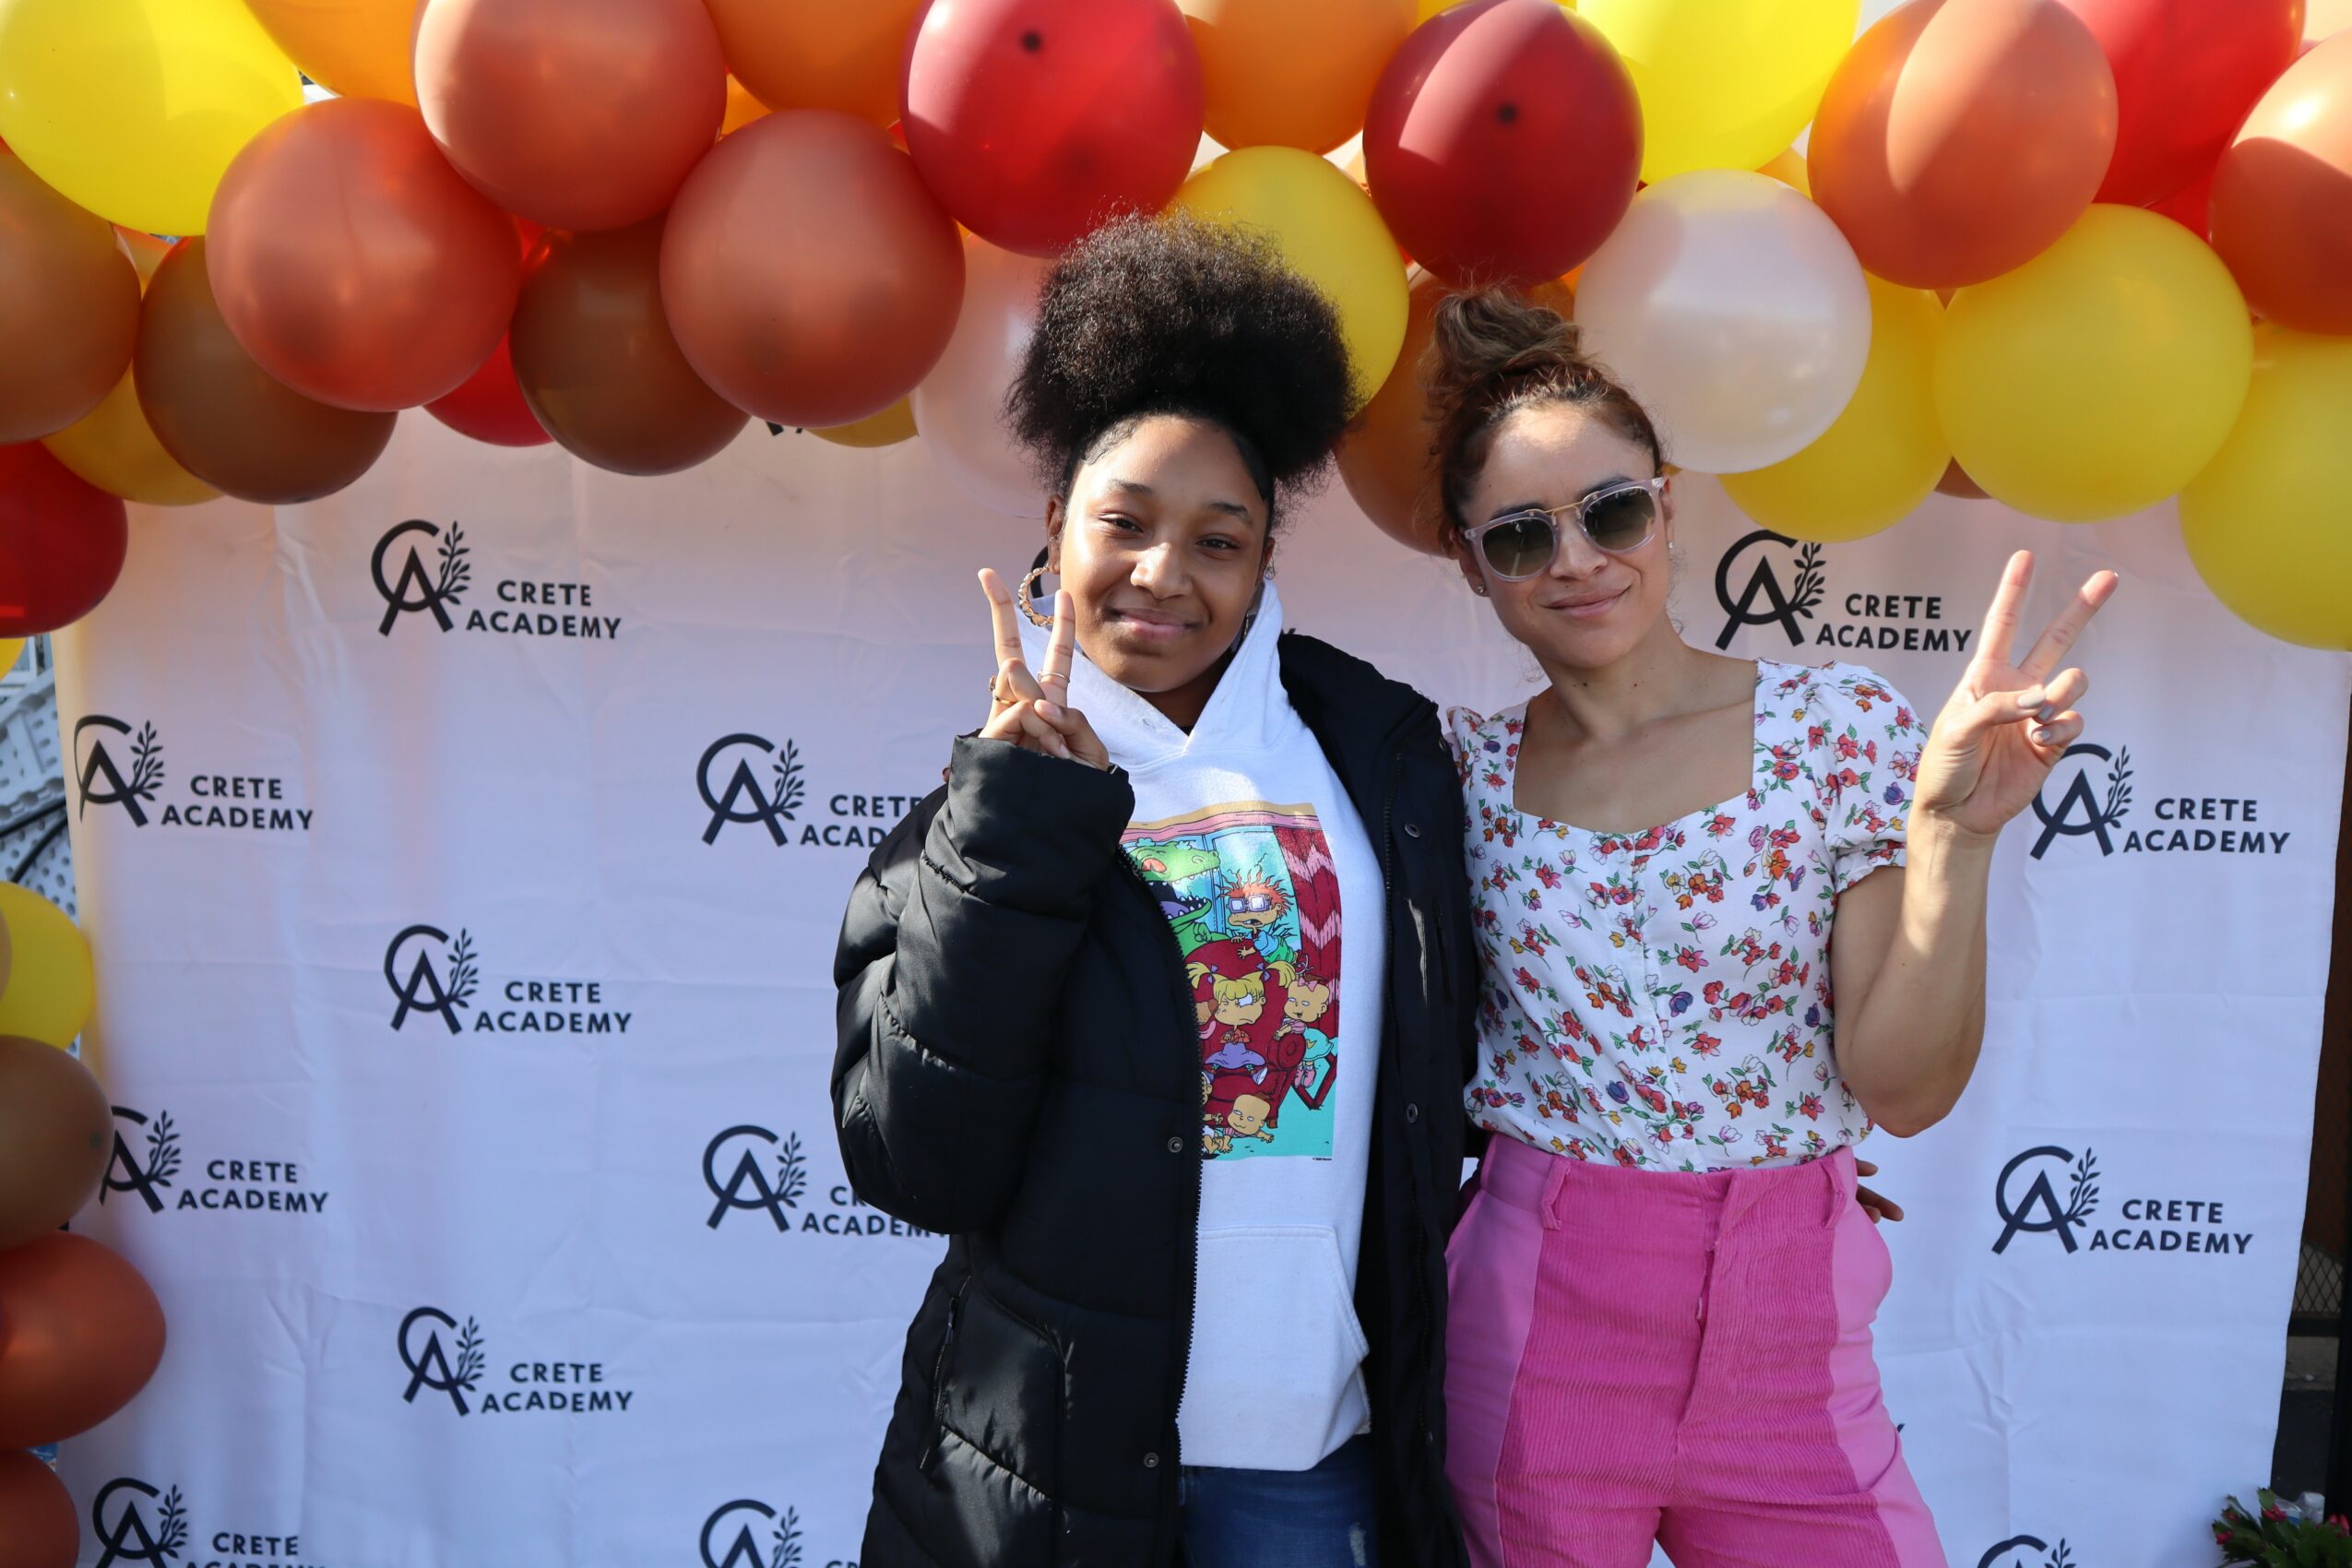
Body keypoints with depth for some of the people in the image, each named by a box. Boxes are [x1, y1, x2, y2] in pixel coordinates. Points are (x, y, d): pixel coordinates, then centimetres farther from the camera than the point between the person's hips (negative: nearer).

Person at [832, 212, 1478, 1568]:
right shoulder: (981, 802, -3)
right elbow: (914, 1167, -13)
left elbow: (1433, 1074, 11)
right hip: (1050, 1455, -1)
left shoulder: (1383, 753, 1)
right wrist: (1019, 822, -17)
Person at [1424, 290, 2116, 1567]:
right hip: (1530, 1331, 1)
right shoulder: (1463, 767, -2)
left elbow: (1905, 1090, -9)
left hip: (1790, 1337, 0)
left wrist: (1952, 829, -21)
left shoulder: (1840, 728, -6)